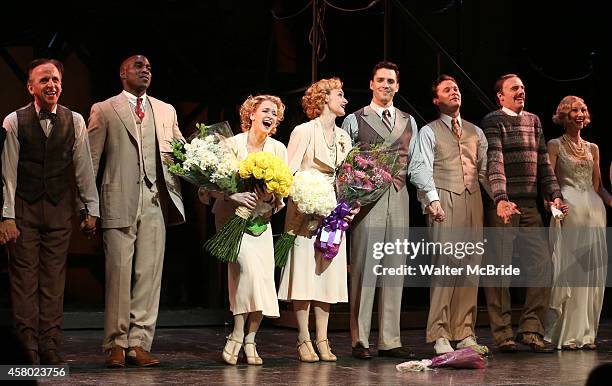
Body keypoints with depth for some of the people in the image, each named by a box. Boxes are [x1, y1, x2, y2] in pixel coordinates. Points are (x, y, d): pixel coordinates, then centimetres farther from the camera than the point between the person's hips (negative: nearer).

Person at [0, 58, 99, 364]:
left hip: (60, 209, 2)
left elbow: (84, 168, 8)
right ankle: (26, 348, 2)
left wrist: (91, 209, 6)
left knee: (54, 279, 3)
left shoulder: (75, 122, 4)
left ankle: (50, 346, 6)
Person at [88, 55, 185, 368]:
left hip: (156, 201, 3)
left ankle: (139, 344, 6)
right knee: (119, 273, -4)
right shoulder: (104, 110, 8)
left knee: (149, 273, 1)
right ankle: (116, 345, 3)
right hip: (119, 202, -3)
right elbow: (90, 160, 4)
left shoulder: (166, 112, 18)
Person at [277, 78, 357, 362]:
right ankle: (304, 341, -2)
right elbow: (289, 173, -8)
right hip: (305, 211, -6)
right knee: (304, 274, -6)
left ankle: (322, 341, 6)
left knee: (328, 274, 3)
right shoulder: (303, 131, -4)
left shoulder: (343, 137, 15)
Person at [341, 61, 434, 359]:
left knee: (394, 269, 4)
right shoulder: (355, 120, 5)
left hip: (398, 199, 4)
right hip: (366, 199, -4)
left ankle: (390, 340, 8)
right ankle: (360, 341, 0)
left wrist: (431, 193, 3)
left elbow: (415, 164, 15)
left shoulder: (408, 122, 18)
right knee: (364, 267, -5)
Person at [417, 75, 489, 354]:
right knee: (446, 264, -12)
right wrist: (432, 200, -16)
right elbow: (425, 171, -2)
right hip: (445, 201, -5)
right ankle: (440, 336, -11)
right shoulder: (429, 132, 7)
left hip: (473, 200, 5)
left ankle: (465, 333, 6)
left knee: (470, 265, 2)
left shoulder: (476, 132, 21)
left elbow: (485, 170, 17)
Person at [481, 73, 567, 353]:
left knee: (542, 264, 0)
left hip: (529, 205, 6)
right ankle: (503, 334, 3)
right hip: (501, 206, -6)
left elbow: (543, 163, 19)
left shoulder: (533, 121, 17)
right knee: (499, 269, -2)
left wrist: (554, 195, 8)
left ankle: (531, 330, 6)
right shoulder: (492, 122, -4)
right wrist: (500, 199, -29)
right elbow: (494, 163, -17)